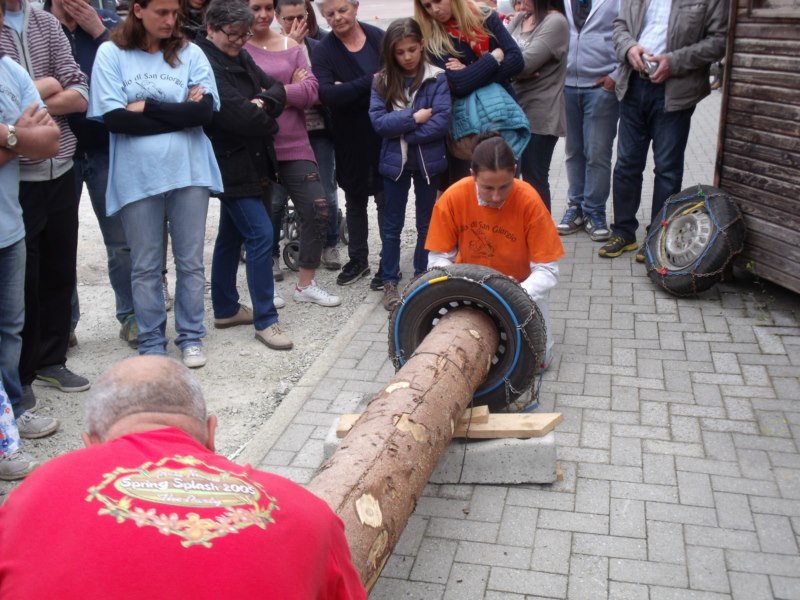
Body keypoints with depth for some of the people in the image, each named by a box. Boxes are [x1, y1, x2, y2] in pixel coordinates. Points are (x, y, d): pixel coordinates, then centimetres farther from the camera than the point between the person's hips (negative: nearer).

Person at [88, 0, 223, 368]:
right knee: (145, 266, 8)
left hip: (188, 171, 1)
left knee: (190, 261, 9)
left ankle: (191, 337, 24)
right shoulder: (112, 54, -1)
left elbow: (206, 109, -9)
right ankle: (151, 343, 21)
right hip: (137, 176, -1)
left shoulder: (189, 53, 3)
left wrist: (146, 108, -10)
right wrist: (180, 115, -10)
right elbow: (113, 118, -11)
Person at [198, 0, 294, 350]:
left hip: (249, 162, 9)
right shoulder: (205, 64, -16)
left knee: (231, 236, 15)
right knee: (260, 235, -12)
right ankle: (266, 321, -6)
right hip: (232, 166, -9)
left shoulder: (240, 58, 13)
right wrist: (268, 122, -5)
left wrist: (263, 102, -15)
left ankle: (225, 309, 27)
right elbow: (237, 114, -24)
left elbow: (277, 90, 7)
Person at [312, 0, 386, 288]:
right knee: (355, 200, 14)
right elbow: (326, 95, -19)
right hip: (351, 140, 1)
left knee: (386, 198, 4)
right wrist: (369, 82, -27)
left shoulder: (380, 38, -2)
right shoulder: (323, 51, -5)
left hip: (385, 134, -1)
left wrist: (349, 89, -16)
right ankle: (358, 260, 28)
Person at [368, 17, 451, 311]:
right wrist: (414, 118, -18)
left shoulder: (436, 78, -6)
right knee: (392, 225, 10)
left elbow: (442, 122, -15)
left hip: (428, 160, -1)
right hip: (394, 161, 1)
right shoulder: (382, 80, -1)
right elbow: (378, 121, -11)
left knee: (427, 224, 12)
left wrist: (402, 131, -15)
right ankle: (390, 282, 21)